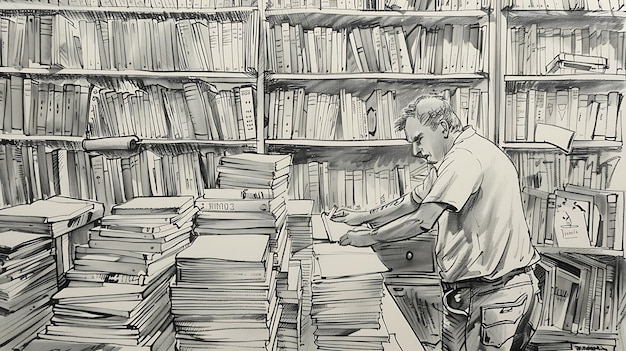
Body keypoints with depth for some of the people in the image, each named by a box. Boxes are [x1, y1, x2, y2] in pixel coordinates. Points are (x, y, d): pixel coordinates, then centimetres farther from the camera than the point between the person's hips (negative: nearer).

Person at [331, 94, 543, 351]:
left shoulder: (466, 157, -21)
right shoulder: (453, 160, 13)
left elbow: (421, 221, -24)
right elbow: (415, 201, 18)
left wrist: (369, 236, -11)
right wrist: (363, 217, 14)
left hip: (496, 293, -9)